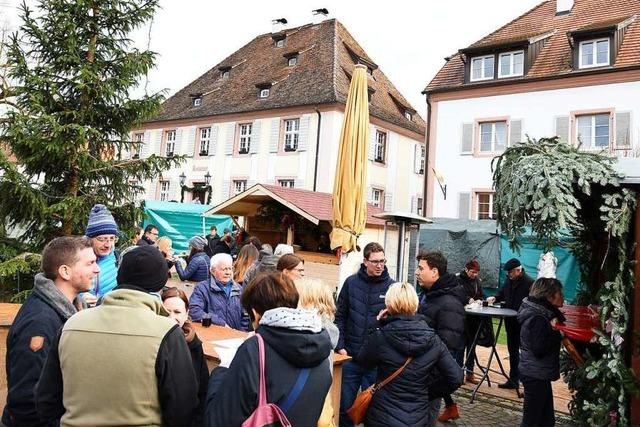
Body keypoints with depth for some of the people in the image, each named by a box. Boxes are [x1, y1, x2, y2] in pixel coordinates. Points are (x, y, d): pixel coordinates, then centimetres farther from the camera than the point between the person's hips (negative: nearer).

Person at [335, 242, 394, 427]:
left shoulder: (392, 286, -6)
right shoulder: (351, 282, -2)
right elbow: (340, 316, 3)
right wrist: (340, 346, -3)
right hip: (351, 356, 1)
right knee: (345, 406, 12)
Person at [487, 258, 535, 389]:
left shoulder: (529, 282, -16)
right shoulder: (509, 280, 7)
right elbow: (502, 293, 21)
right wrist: (495, 298, 2)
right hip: (510, 322, 8)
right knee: (512, 351, 16)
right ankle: (513, 379, 28)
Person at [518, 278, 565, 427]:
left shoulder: (541, 313, 8)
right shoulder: (538, 318, -22)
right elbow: (539, 349, -25)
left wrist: (554, 328, 1)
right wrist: (556, 331, -21)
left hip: (537, 374, 10)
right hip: (536, 376, -10)